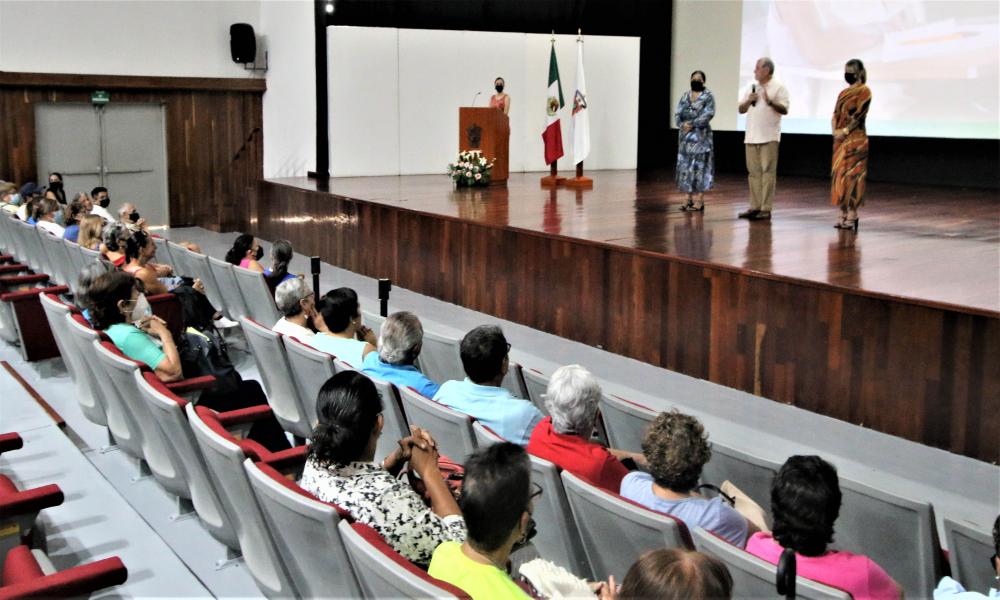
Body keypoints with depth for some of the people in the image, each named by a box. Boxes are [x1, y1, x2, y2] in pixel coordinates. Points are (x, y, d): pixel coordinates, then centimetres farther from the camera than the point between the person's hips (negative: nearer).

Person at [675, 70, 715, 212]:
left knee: (699, 167, -7)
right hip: (685, 135, 6)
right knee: (685, 167, 5)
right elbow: (677, 114, 6)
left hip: (701, 135, -6)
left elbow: (708, 114, -13)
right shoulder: (685, 96, 14)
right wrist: (682, 124, -14)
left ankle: (700, 201, -4)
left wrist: (692, 124, -19)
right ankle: (689, 200, 12)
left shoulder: (708, 96, -1)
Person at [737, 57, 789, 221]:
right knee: (754, 172, 8)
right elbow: (741, 109, 15)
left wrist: (770, 102, -21)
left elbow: (784, 110, -8)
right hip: (751, 137, 6)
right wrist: (749, 101, -3)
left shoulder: (778, 87, -2)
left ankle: (766, 209, -5)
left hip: (769, 137, -6)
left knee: (767, 173, -5)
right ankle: (755, 207, 14)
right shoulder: (751, 87, 15)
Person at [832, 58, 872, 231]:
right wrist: (835, 130, -5)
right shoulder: (844, 93, 18)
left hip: (855, 139, -8)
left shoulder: (864, 91, -5)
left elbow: (859, 115, -13)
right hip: (840, 139, 8)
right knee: (839, 174, 6)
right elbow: (836, 113, 12)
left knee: (851, 174, -10)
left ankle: (852, 215, -9)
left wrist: (845, 131, -16)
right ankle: (843, 214, 11)